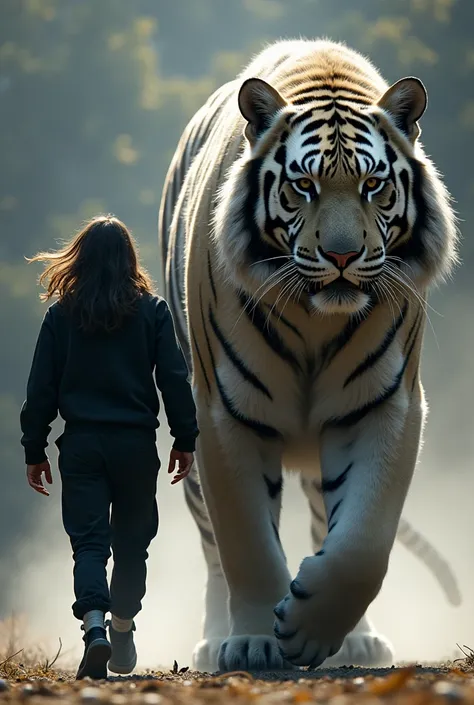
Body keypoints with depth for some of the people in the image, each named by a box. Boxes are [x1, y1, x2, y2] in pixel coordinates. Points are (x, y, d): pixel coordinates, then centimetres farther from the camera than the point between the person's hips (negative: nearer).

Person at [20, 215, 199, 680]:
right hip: (136, 444, 0)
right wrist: (185, 440, 7)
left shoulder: (62, 314, 0)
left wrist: (34, 451, 8)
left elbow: (41, 389, 1)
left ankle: (95, 625, -25)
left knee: (89, 542, -3)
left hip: (81, 445, 0)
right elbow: (174, 379, -1)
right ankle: (122, 630, 24)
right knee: (131, 542, 15)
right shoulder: (151, 311, -1)